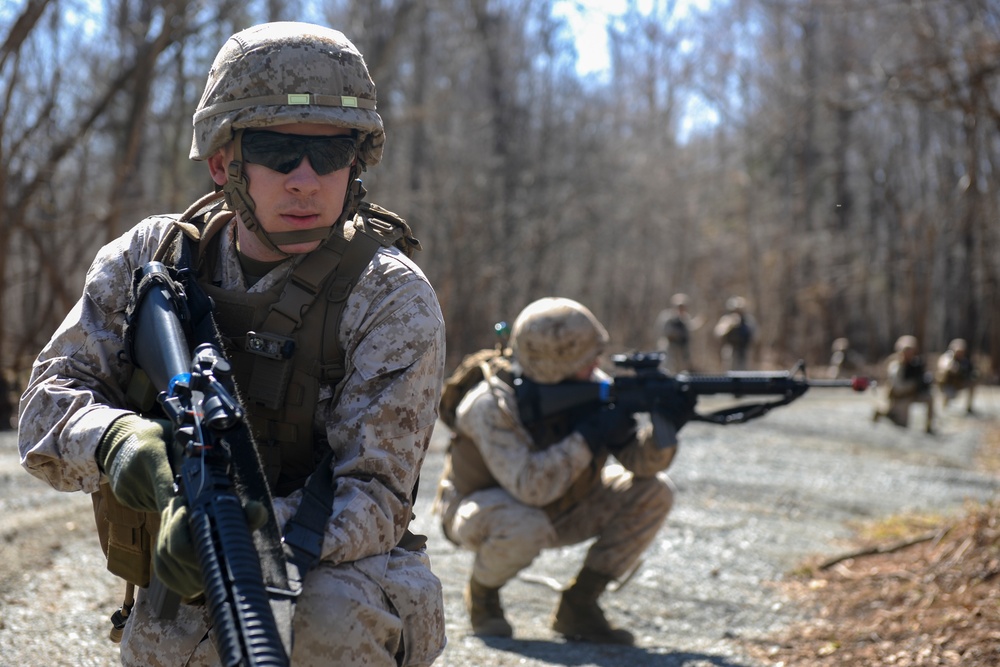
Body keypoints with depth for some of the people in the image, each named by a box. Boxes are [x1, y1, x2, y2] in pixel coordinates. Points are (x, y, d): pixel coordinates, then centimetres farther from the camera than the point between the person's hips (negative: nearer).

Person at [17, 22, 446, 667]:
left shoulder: (391, 298, -14)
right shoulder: (150, 258, -1)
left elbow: (370, 498, -19)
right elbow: (50, 402, -4)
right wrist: (117, 441, -28)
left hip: (342, 572, -3)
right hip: (184, 606, 3)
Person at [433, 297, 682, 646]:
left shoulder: (594, 386, -14)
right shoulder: (492, 405, -31)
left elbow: (639, 461, -14)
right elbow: (531, 487, -42)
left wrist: (663, 430, -35)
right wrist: (589, 436, -39)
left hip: (558, 509, 6)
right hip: (483, 509, -6)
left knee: (654, 492, -11)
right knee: (524, 529, -41)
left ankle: (578, 605, -2)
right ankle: (482, 591, -4)